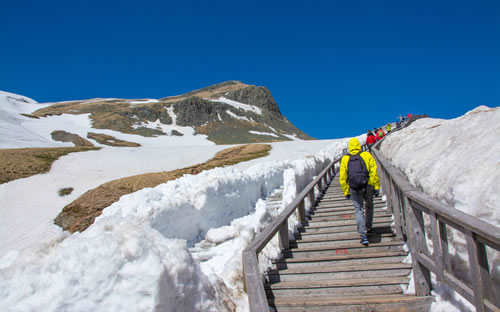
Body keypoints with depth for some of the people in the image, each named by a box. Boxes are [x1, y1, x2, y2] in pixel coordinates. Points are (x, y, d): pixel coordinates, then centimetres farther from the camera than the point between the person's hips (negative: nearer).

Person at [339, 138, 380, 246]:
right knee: (369, 206, 24)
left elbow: (342, 178, 2)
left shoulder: (345, 159, 3)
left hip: (354, 189, 0)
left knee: (358, 210, 5)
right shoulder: (367, 155, 1)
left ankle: (363, 235, -5)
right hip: (368, 186, 0)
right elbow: (374, 172, -5)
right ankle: (368, 227, 38)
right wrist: (376, 187, -1)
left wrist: (346, 192, 8)